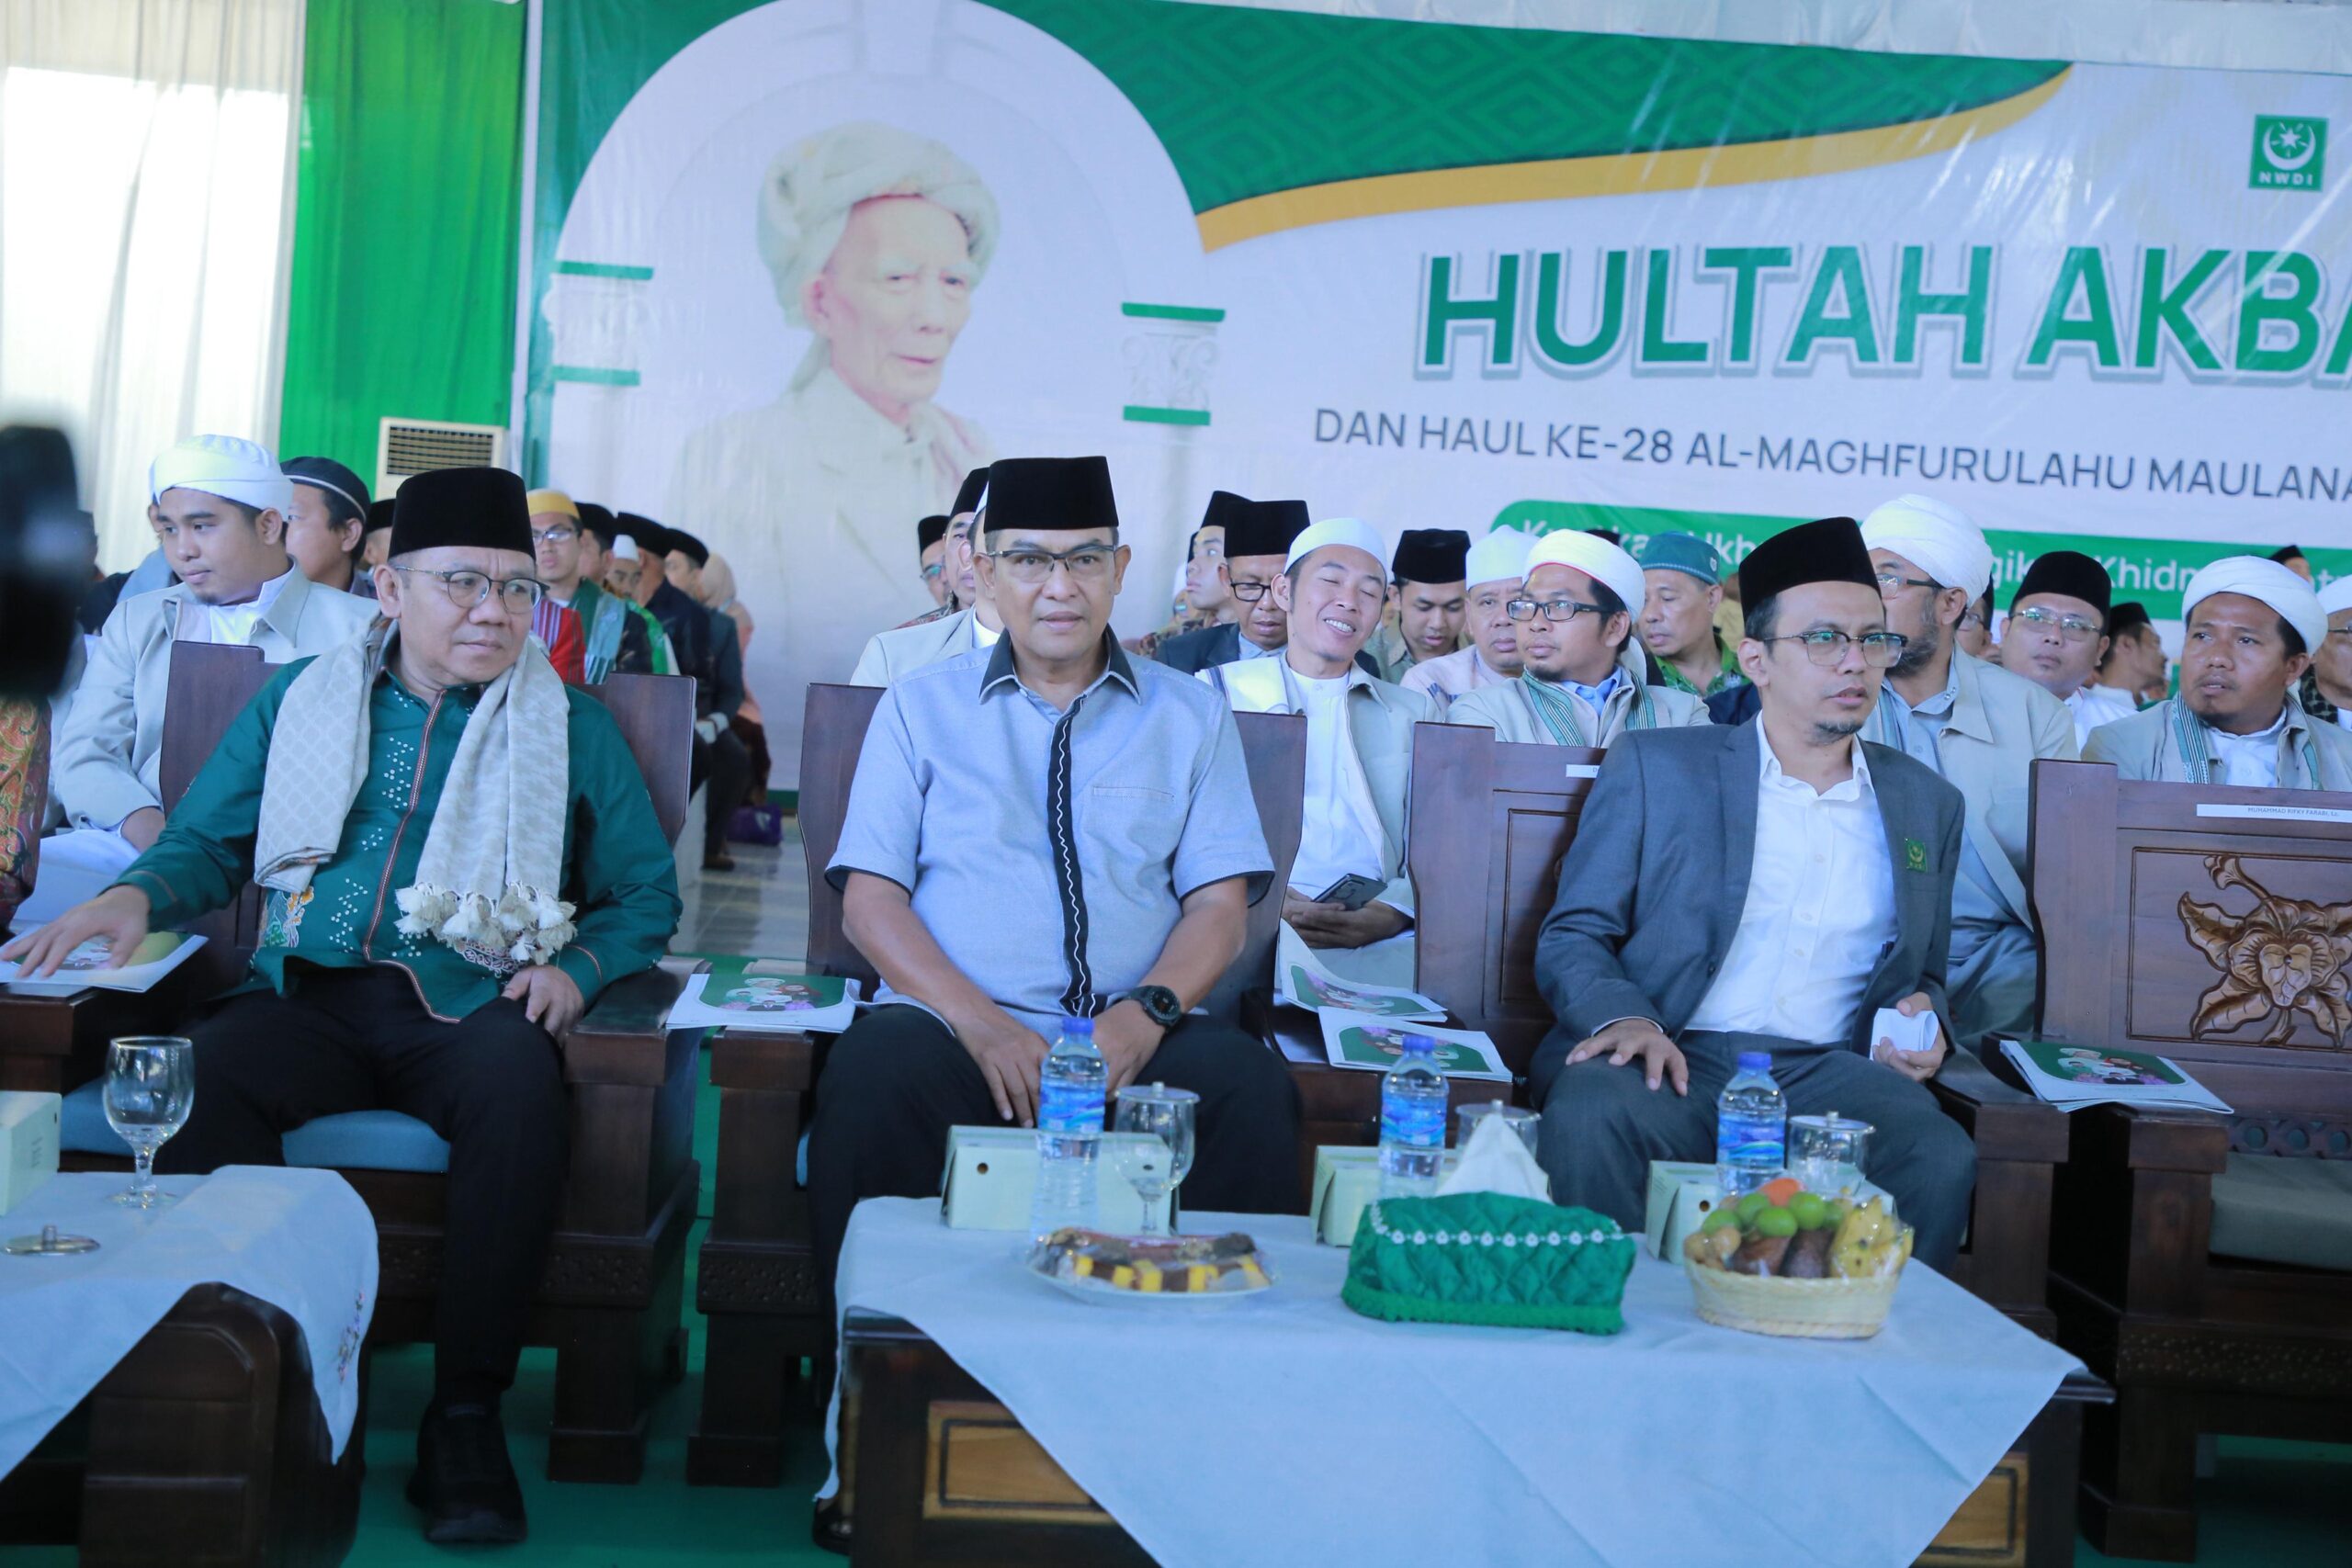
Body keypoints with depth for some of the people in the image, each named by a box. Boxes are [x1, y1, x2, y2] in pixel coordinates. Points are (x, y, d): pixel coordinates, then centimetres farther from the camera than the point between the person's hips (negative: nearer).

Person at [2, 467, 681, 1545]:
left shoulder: (575, 728, 12)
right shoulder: (297, 701, 16)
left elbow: (646, 893, 12)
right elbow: (206, 843, 18)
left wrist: (579, 966, -8)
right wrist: (135, 896, -5)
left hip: (469, 1008, -1)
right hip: (309, 999, 1)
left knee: (520, 1087, -36)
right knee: (202, 1073, -33)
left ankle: (466, 1412, -28)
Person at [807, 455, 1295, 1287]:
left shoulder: (1191, 714, 15)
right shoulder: (920, 706, 13)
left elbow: (1220, 905, 8)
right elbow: (870, 902, 4)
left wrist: (1146, 1013, -13)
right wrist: (984, 1026, -13)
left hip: (1135, 1037, 1)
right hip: (957, 1025, -1)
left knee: (1251, 1086, -31)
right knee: (873, 1071, -34)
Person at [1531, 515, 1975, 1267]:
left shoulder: (1928, 804, 21)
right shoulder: (1656, 767, 10)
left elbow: (1923, 974, 30)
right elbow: (1571, 937, 7)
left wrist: (1921, 1013, 4)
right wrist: (1624, 1017, -15)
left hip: (1828, 1071, 3)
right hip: (1675, 1061, -2)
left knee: (1940, 1158, -30)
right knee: (1587, 1117, -35)